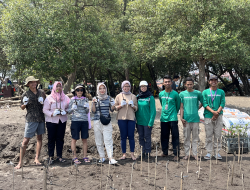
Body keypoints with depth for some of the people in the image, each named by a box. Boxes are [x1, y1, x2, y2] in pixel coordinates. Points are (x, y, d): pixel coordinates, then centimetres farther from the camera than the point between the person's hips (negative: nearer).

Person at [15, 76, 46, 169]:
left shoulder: (41, 92, 7)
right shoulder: (26, 94, -1)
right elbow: (22, 108, 6)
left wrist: (42, 102, -4)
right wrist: (25, 103, -16)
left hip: (41, 118, 4)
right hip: (31, 119, -4)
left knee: (39, 138, 8)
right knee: (26, 140, -5)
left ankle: (36, 159, 18)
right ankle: (20, 162, 1)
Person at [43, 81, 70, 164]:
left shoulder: (65, 98, 6)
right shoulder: (49, 98, -3)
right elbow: (45, 110, -4)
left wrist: (65, 112, -12)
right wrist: (52, 114, -20)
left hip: (62, 121, 3)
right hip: (51, 121, -2)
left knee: (60, 138, 6)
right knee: (51, 139, 2)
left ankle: (59, 156, 17)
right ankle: (51, 156, 13)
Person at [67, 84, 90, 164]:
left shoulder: (85, 99, 10)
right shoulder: (72, 100, 2)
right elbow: (68, 111, 4)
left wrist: (87, 107, -6)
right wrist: (73, 108, -15)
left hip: (84, 121, 3)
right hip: (75, 121, -2)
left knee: (84, 139, 6)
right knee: (74, 139, 1)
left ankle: (85, 156, 15)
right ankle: (74, 157, 10)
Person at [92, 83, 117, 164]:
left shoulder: (109, 98, 7)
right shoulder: (95, 99, 6)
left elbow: (112, 110, 10)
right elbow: (93, 111, 2)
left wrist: (113, 104, -9)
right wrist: (94, 103, -13)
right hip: (97, 121, 1)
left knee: (108, 140, -10)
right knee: (99, 141, 5)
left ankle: (111, 158, -15)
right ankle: (102, 157, 17)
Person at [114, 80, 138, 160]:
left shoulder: (133, 96, 12)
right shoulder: (119, 96, 8)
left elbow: (136, 109, 14)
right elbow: (115, 108, 7)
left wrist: (132, 105, -7)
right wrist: (121, 105, -10)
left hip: (131, 118, 1)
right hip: (122, 118, -1)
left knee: (131, 136, 0)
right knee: (123, 136, 2)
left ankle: (132, 154, 6)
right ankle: (124, 154, 8)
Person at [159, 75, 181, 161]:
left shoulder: (175, 94, -5)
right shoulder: (161, 94, 7)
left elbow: (178, 105, 6)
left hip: (173, 118, -4)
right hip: (163, 118, 4)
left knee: (175, 137, -3)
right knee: (164, 137, 11)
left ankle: (176, 154, 1)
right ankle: (165, 152, 23)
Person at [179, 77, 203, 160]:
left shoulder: (198, 93, 2)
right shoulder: (182, 94, 3)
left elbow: (202, 103, 15)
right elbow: (181, 107, 3)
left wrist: (197, 109, 4)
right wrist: (181, 117, -4)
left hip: (195, 118, 0)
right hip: (186, 119, 0)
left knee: (195, 137, 6)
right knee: (186, 137, 6)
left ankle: (195, 153, 15)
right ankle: (186, 154, 14)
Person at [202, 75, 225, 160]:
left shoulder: (221, 92, 9)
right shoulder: (205, 92, 6)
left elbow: (222, 103, 2)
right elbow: (204, 104, -3)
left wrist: (217, 113, -11)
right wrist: (213, 111, -16)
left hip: (218, 116, 1)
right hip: (208, 116, -1)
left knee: (218, 135, 3)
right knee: (209, 135, 2)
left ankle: (217, 152, 10)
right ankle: (209, 152, 8)